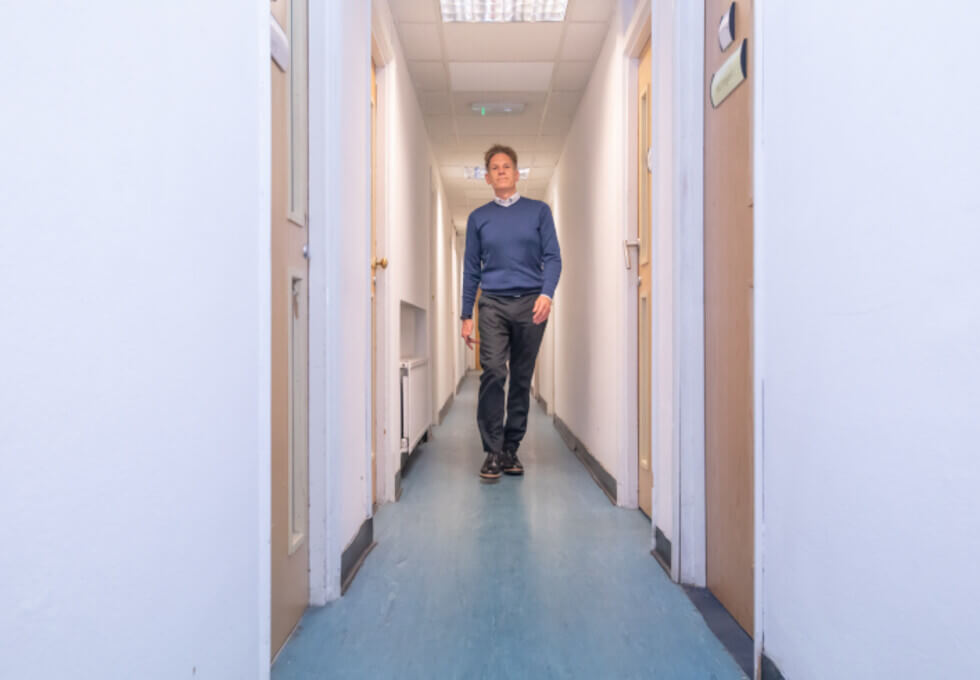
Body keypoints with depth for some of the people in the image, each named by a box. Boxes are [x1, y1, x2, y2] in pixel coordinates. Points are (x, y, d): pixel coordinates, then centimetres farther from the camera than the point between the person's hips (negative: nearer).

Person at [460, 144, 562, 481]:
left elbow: (552, 258, 4)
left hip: (531, 304, 0)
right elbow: (471, 268, 12)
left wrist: (546, 293, -14)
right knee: (493, 372, -14)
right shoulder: (478, 217, 12)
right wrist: (466, 315, 8)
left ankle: (511, 449, 14)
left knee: (522, 378, 4)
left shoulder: (539, 211, 9)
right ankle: (493, 451, -8)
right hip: (493, 305, 0)